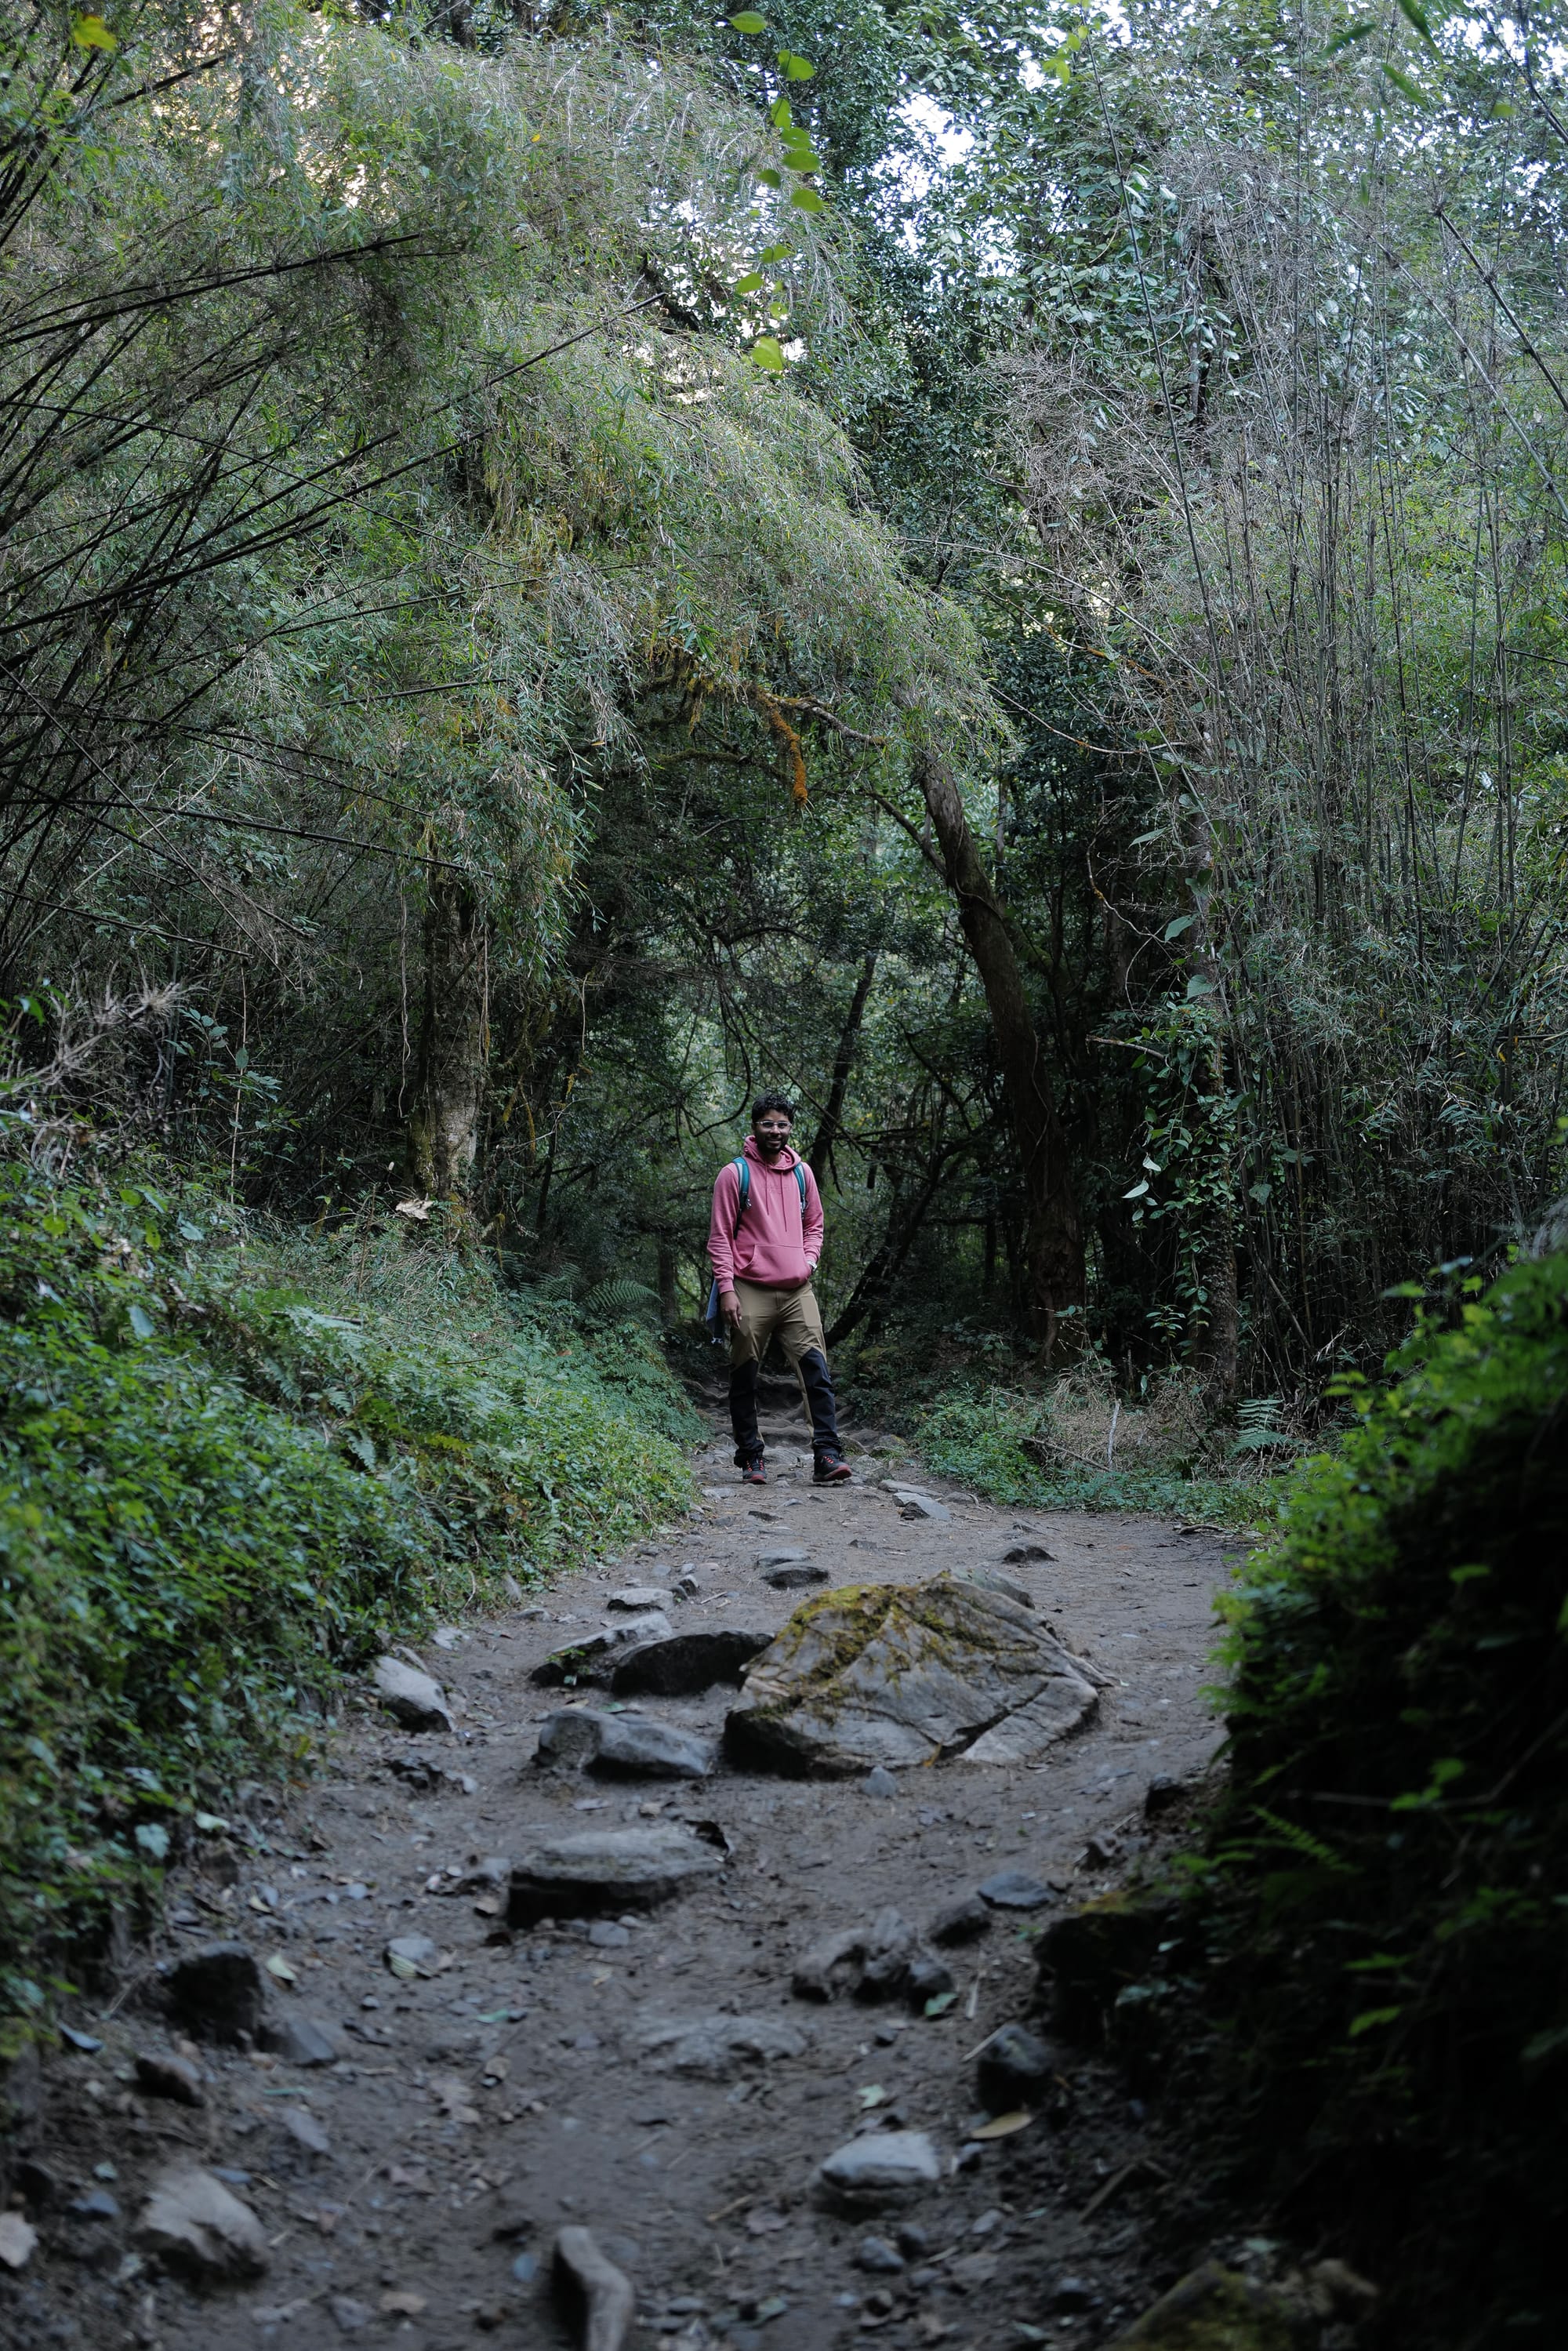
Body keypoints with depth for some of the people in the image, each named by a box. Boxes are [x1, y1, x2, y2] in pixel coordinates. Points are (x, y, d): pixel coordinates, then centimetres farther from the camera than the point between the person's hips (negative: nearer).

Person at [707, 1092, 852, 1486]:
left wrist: (809, 1261, 5)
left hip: (797, 1291, 3)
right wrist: (726, 1289, -10)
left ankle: (827, 1454, -11)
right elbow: (720, 1236, -2)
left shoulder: (802, 1173, 13)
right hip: (750, 1291, -3)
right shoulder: (735, 1174, 0)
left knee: (817, 1371, -9)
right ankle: (750, 1457, 13)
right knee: (744, 1378, 2)